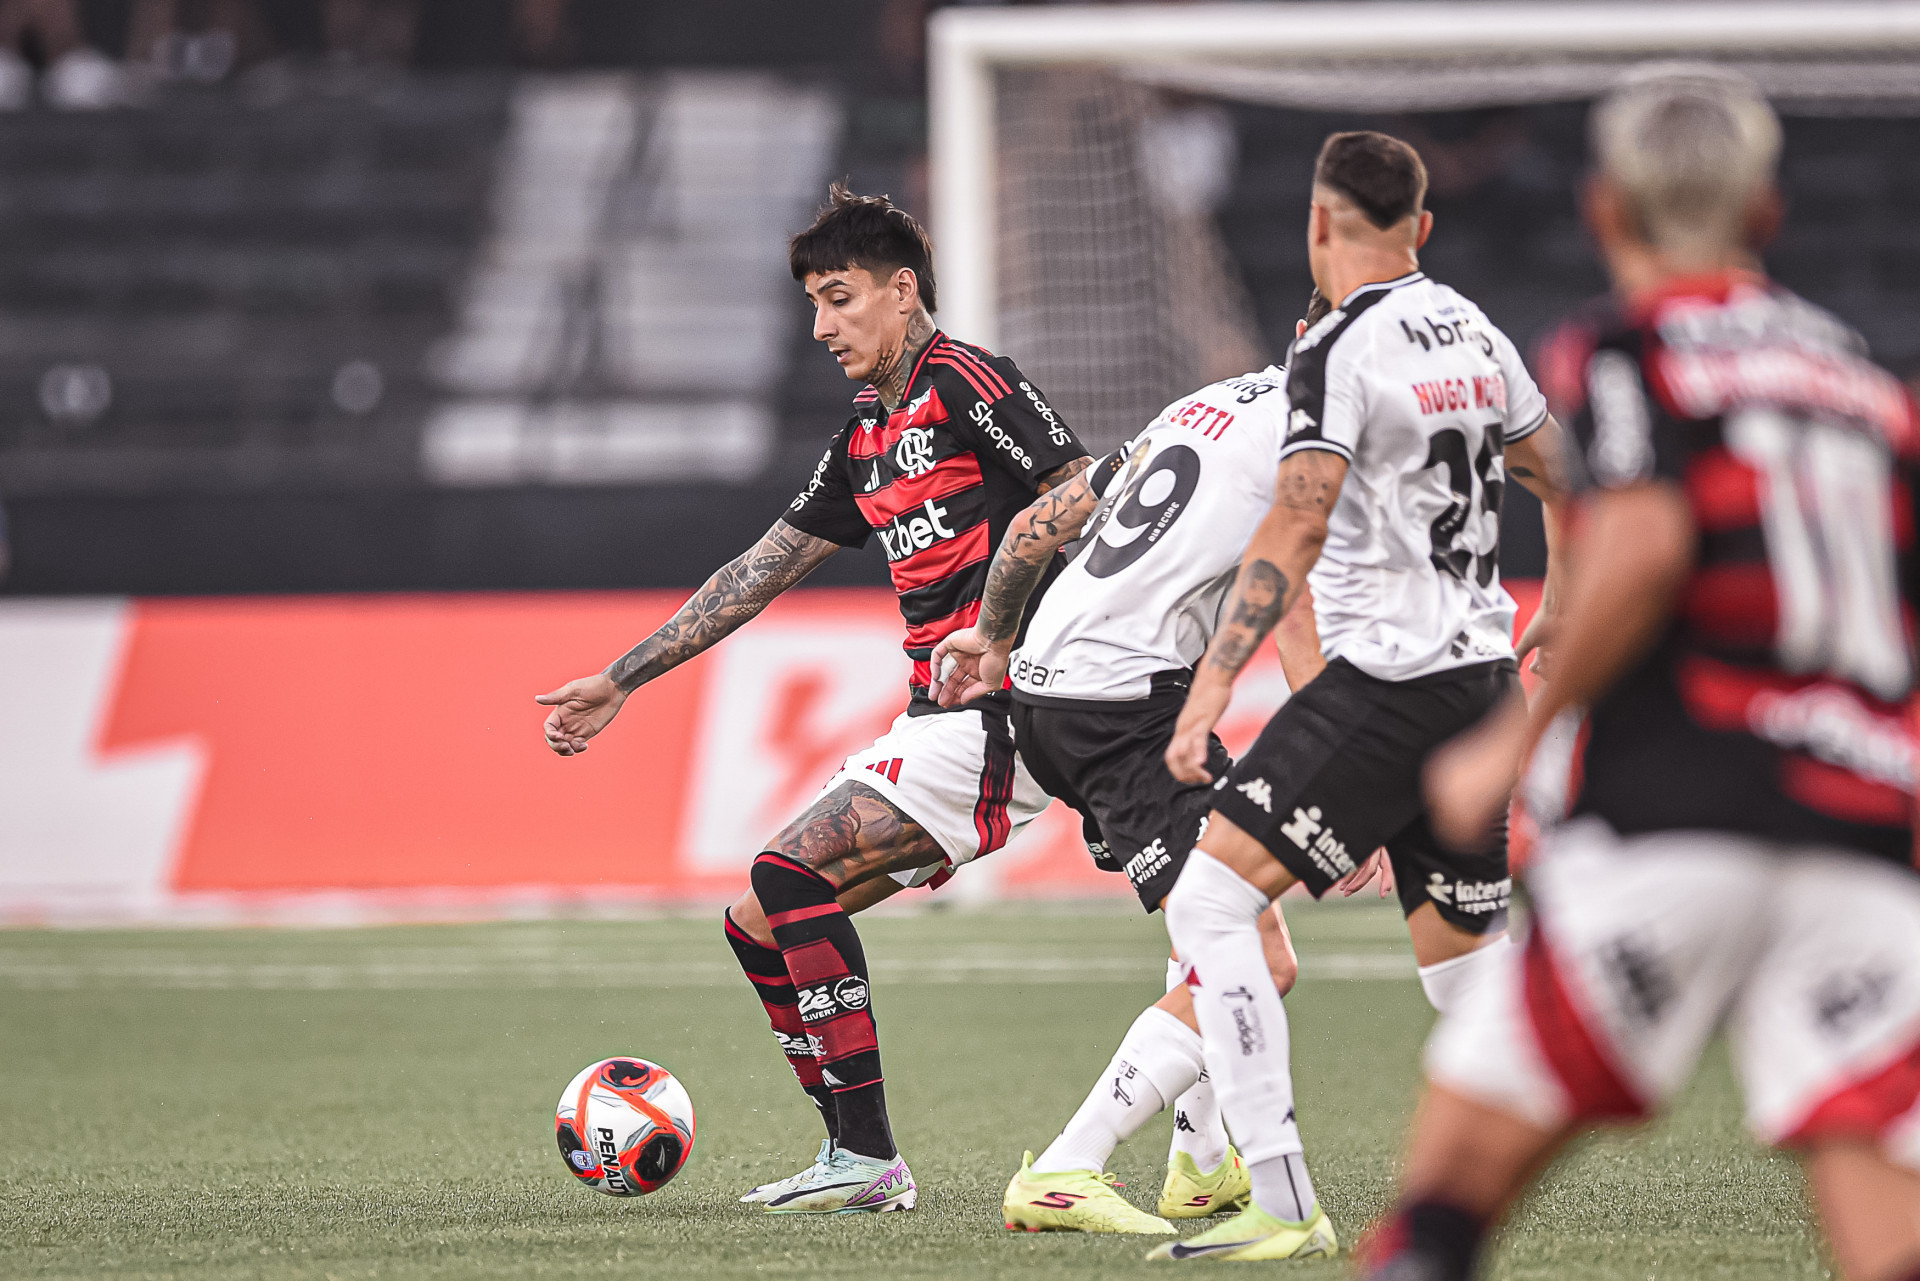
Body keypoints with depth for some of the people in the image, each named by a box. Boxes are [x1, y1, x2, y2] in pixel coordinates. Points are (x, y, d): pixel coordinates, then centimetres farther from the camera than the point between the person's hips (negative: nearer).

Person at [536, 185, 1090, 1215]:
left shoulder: (962, 383, -7)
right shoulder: (865, 441, 20)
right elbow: (758, 573, 26)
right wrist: (619, 684, 27)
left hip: (996, 719, -9)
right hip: (935, 723, 9)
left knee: (789, 877, -18)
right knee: (757, 923, 6)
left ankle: (869, 1158, -15)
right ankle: (853, 1160, 7)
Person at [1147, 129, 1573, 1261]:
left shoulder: (1337, 352, -12)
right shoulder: (1477, 336, 12)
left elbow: (1292, 537, -21)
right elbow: (1565, 485, 24)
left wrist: (1211, 688, -24)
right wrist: (1559, 618, 43)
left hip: (1388, 684, -8)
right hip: (1481, 674, 8)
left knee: (1211, 904, -11)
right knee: (1461, 951, 22)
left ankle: (1280, 1202, -19)